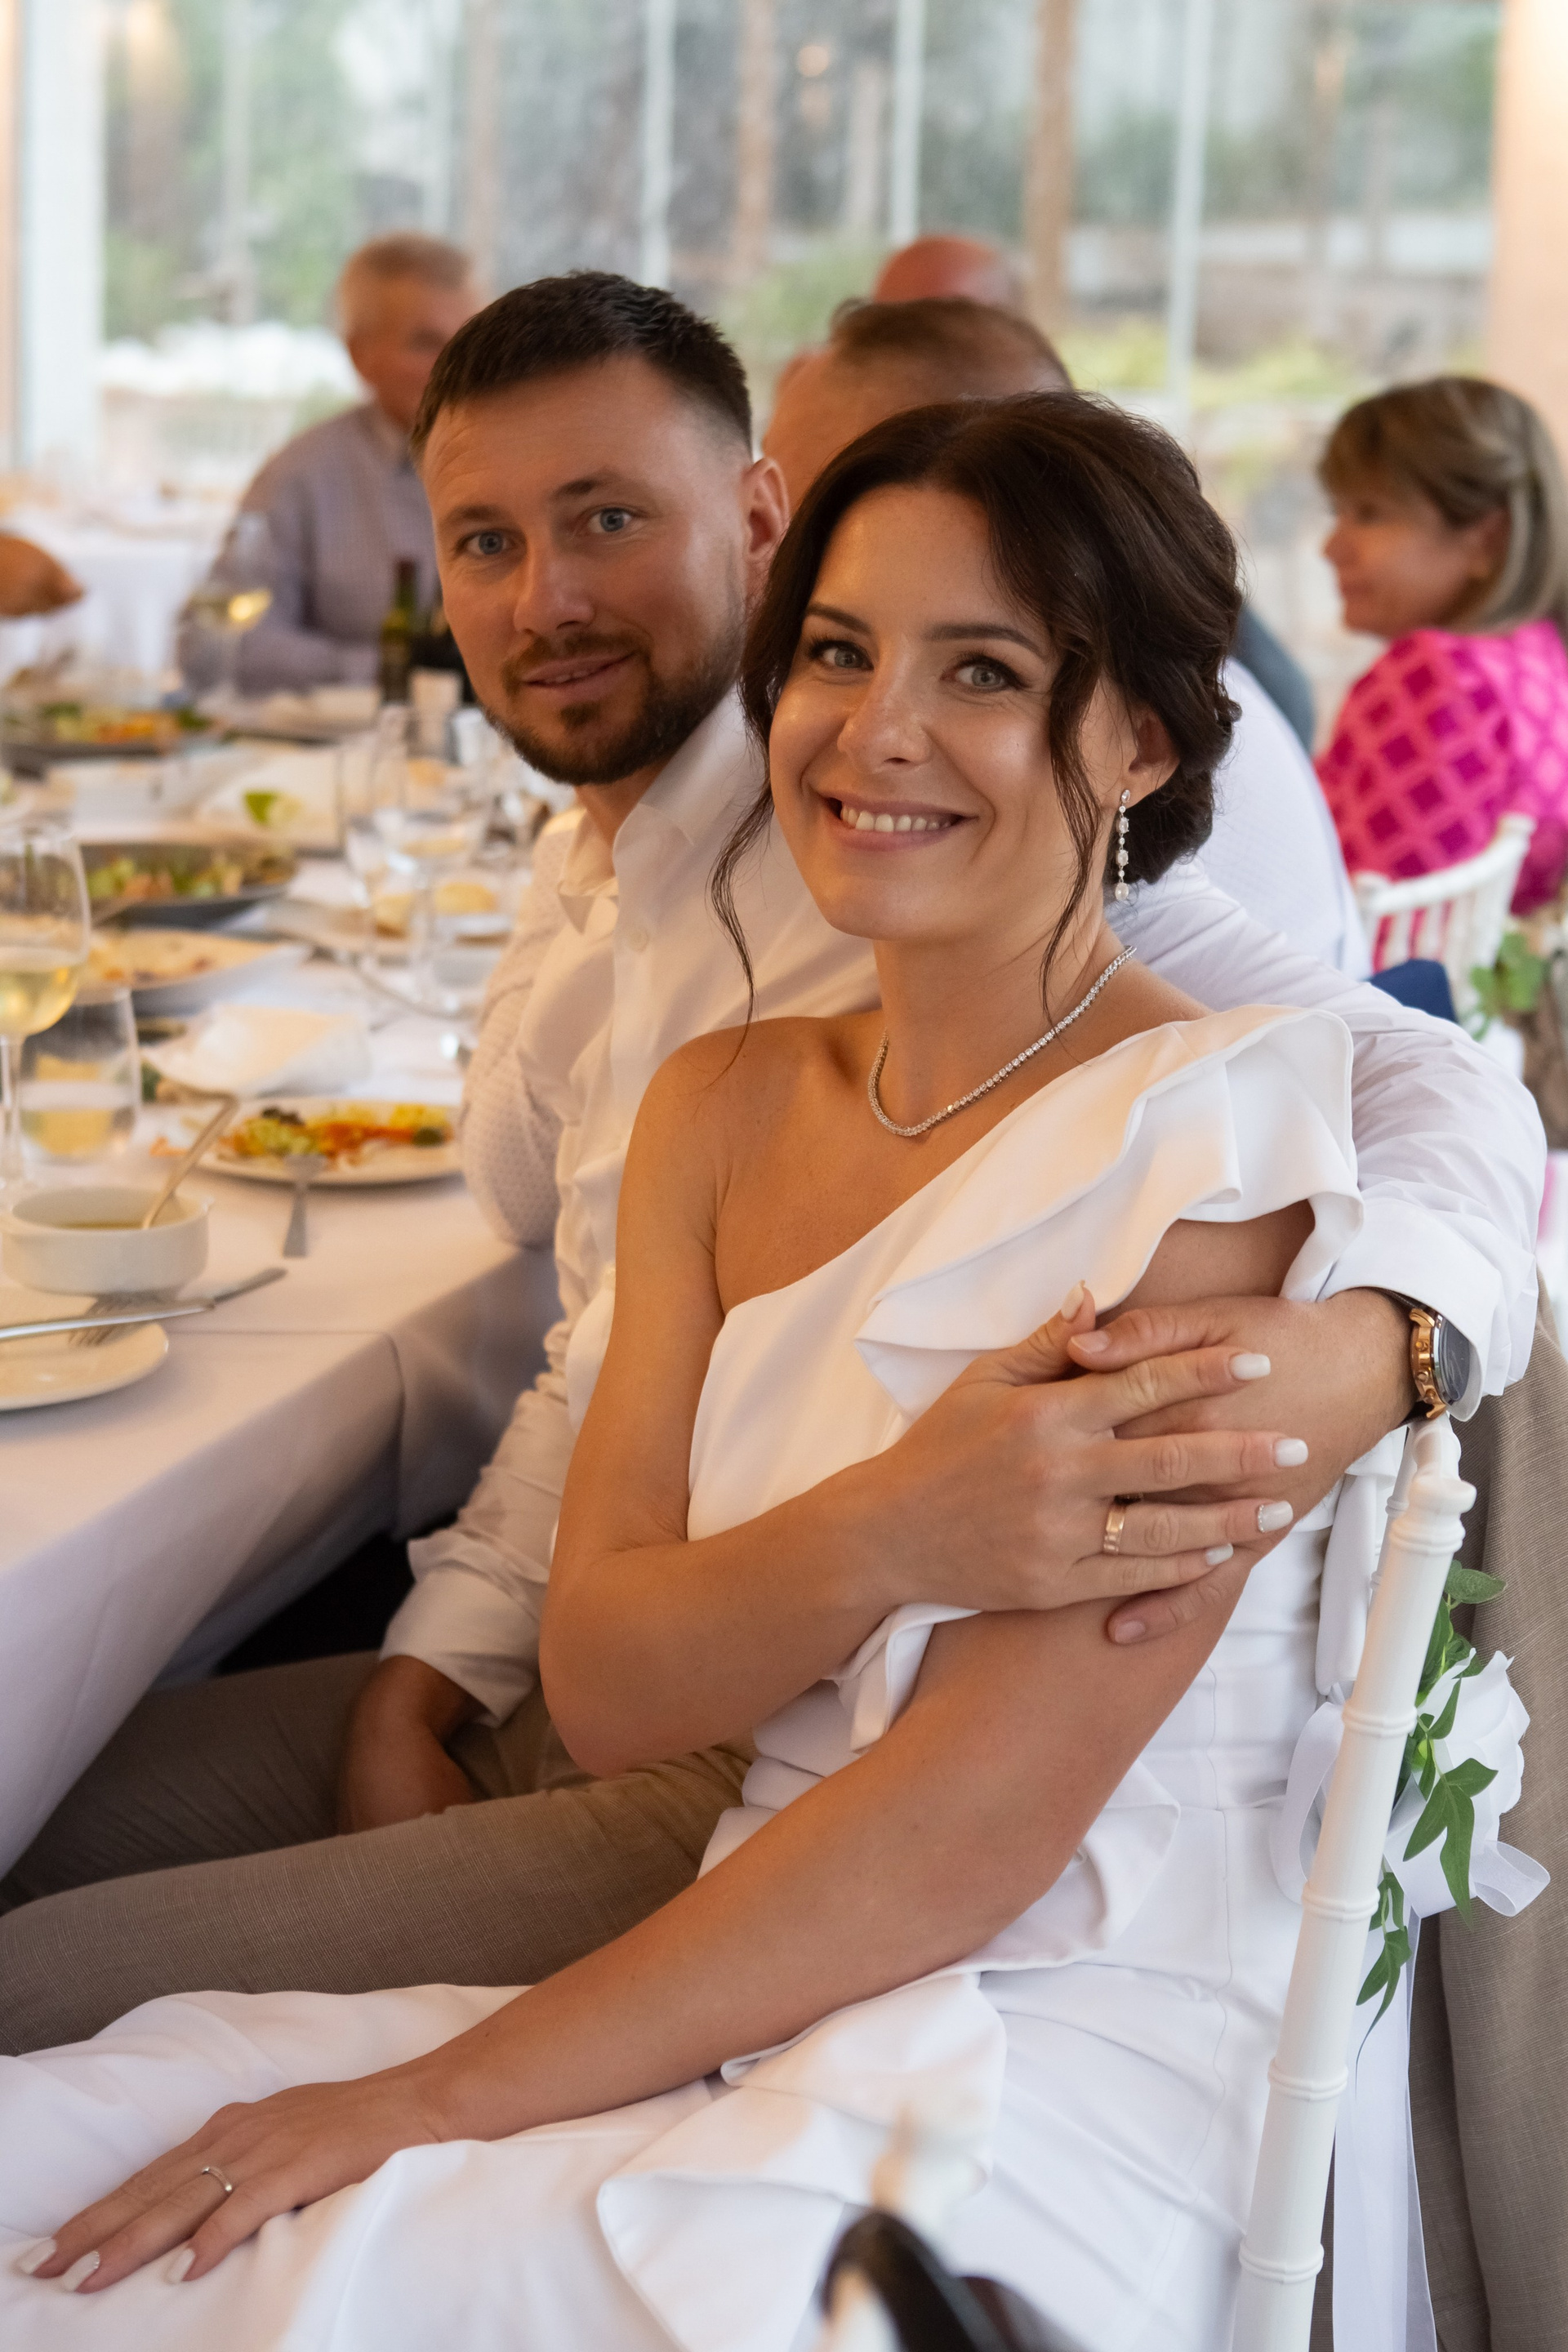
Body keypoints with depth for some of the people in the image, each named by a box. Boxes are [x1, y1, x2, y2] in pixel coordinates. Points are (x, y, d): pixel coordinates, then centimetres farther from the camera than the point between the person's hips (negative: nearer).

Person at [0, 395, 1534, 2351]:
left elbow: (980, 1816, -16)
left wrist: (440, 2096, -14)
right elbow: (607, 1683, 0)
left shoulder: (1214, 1125, -11)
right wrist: (921, 1505, -20)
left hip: (1067, 2062, -6)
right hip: (756, 2006, 6)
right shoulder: (723, 1110, 9)